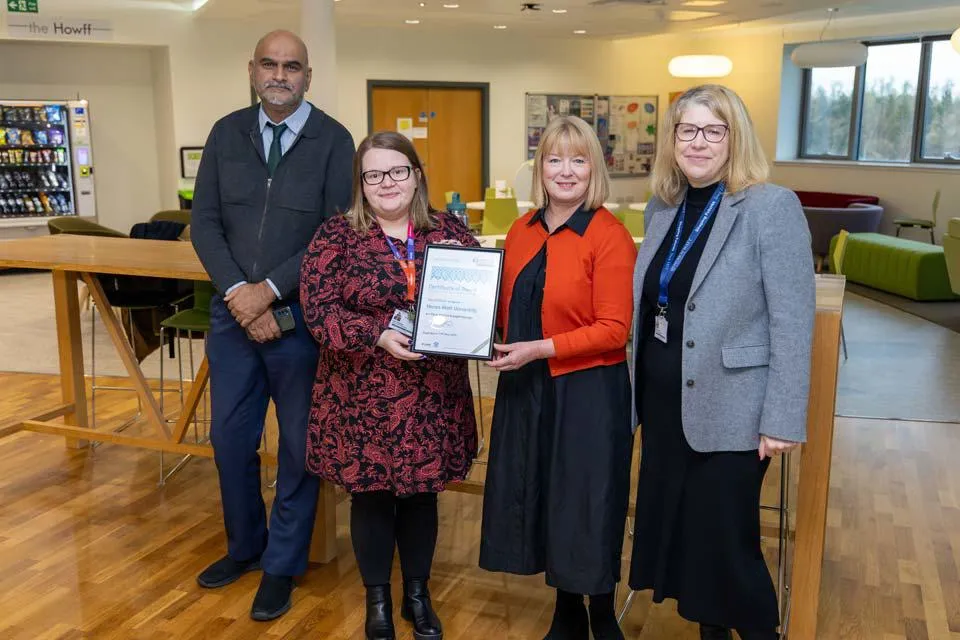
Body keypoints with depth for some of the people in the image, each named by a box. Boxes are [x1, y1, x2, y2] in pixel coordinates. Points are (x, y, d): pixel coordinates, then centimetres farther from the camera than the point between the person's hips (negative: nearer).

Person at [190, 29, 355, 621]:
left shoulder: (333, 140, -5)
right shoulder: (227, 134, 6)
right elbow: (205, 222, 3)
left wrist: (270, 290, -15)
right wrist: (237, 293, -11)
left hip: (301, 316, -4)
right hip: (233, 312, 4)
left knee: (299, 444, 7)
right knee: (230, 438, 14)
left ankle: (282, 565, 25)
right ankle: (245, 546, 37)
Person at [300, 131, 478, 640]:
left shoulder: (449, 231, 4)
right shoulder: (337, 236, -3)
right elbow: (318, 309, -10)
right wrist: (377, 335, -22)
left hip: (432, 396, 2)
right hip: (363, 397, -2)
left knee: (422, 493, 14)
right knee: (370, 495, 9)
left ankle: (417, 594, 34)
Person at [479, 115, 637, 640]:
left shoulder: (610, 237, -12)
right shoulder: (522, 231, 7)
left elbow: (613, 330, -16)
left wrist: (540, 349, -21)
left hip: (589, 393, -6)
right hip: (526, 388, 6)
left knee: (588, 509, 6)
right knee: (540, 500, 15)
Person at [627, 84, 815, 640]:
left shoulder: (772, 206, -14)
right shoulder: (663, 207, 7)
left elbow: (793, 323, -16)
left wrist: (782, 420, -18)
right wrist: (637, 390, 14)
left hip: (728, 410, -7)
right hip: (664, 402, 7)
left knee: (725, 543, 5)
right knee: (678, 529, 17)